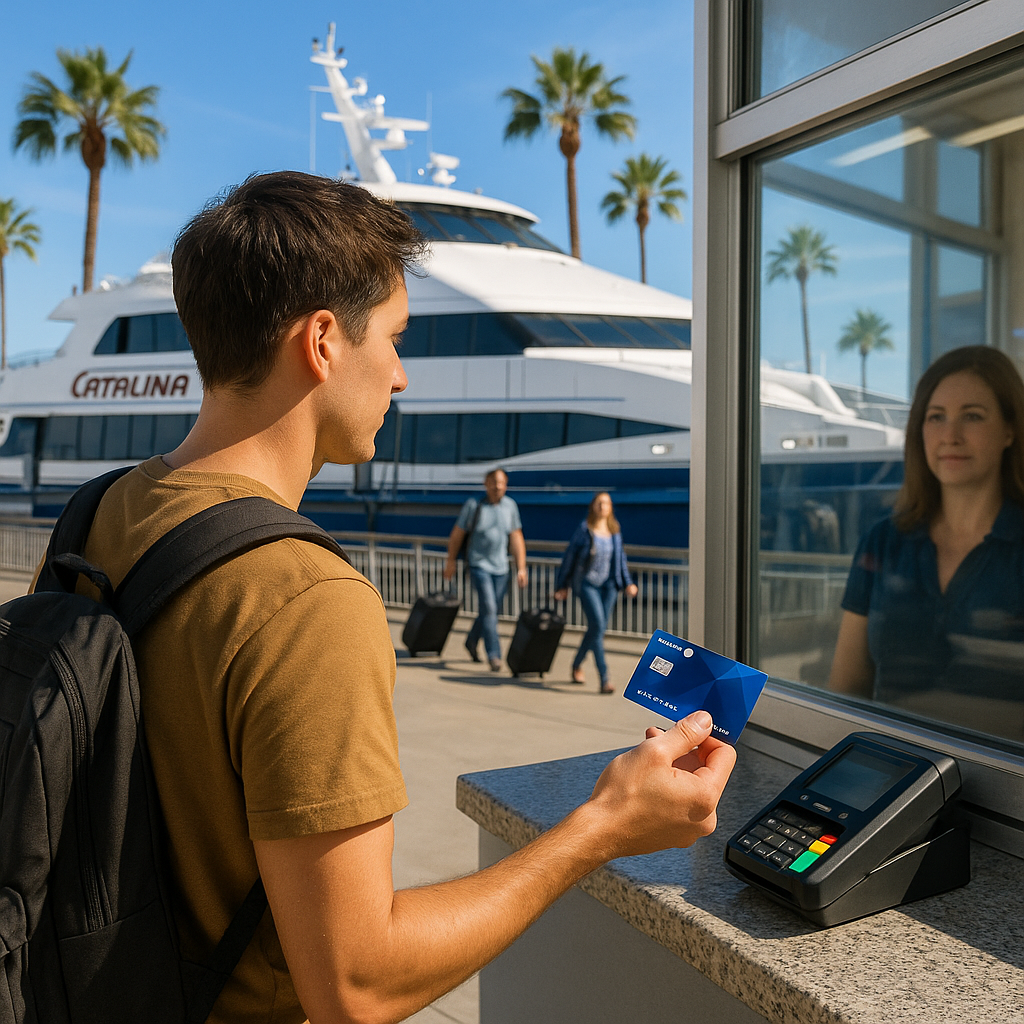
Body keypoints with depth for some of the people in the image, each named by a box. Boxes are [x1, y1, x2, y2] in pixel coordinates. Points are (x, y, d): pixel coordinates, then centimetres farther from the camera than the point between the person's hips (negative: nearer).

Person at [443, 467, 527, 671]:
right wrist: (450, 561, 6)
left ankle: (472, 641, 37)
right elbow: (457, 534, 2)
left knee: (490, 610, 12)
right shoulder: (474, 505, -7)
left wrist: (521, 568, 3)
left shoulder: (510, 506, 3)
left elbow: (516, 538, 6)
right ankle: (494, 655, -9)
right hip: (479, 565, -4)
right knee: (488, 608, -13)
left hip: (501, 567, 4)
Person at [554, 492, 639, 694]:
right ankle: (604, 680, -12)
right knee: (598, 626, -14)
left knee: (596, 629, 11)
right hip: (587, 584, -5)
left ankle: (577, 664, 36)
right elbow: (569, 557, -3)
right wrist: (562, 585, 0)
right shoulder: (584, 529, -9)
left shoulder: (615, 530, 5)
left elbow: (620, 558, 14)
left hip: (608, 585, 5)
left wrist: (627, 583, 6)